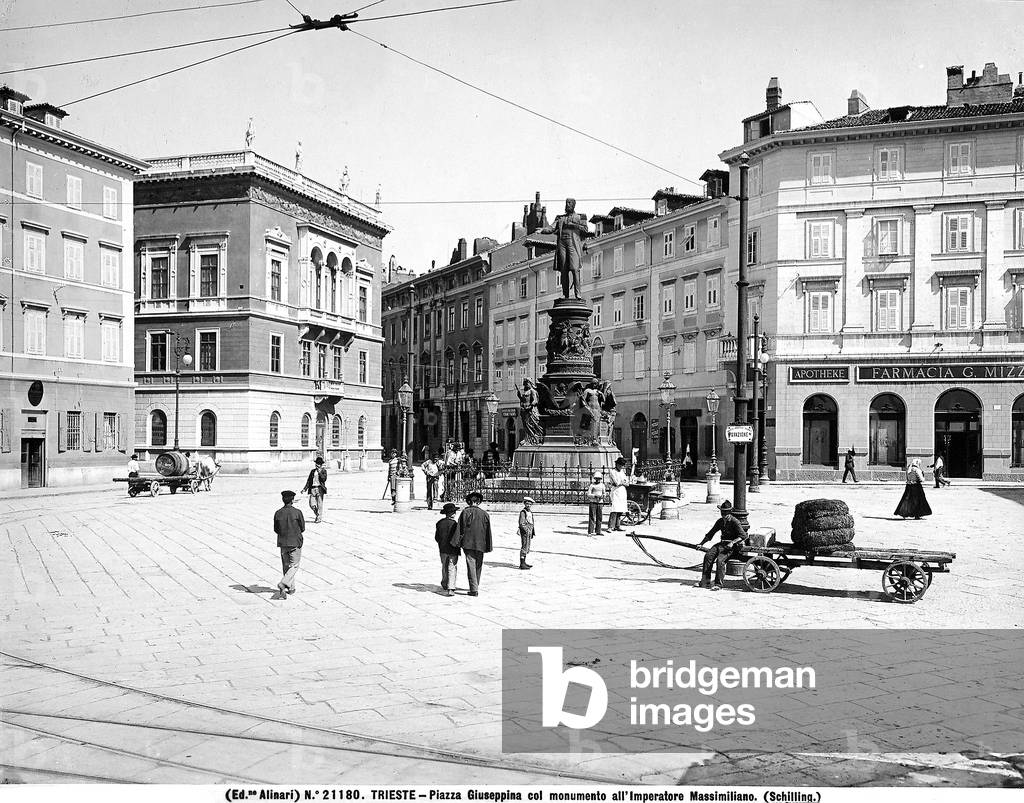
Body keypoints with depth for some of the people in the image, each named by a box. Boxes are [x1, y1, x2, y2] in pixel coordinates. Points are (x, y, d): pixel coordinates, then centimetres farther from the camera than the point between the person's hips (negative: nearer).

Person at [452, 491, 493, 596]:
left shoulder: (465, 512, -5)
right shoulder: (484, 514, 2)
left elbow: (460, 529, -8)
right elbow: (488, 531, 5)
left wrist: (457, 542, -4)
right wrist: (488, 546, 10)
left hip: (468, 544, -3)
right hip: (480, 544, 3)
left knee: (471, 566, -3)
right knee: (478, 566, 16)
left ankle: (474, 589, -9)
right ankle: (475, 587, 27)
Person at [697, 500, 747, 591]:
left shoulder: (735, 522, -8)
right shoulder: (720, 521, 13)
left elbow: (743, 536, -13)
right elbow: (710, 534, 22)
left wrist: (732, 542, -23)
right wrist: (701, 544, 15)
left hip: (732, 546, -6)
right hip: (722, 544, 7)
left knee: (720, 560, -29)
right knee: (708, 556, -16)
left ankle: (718, 585, -22)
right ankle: (705, 581, -13)